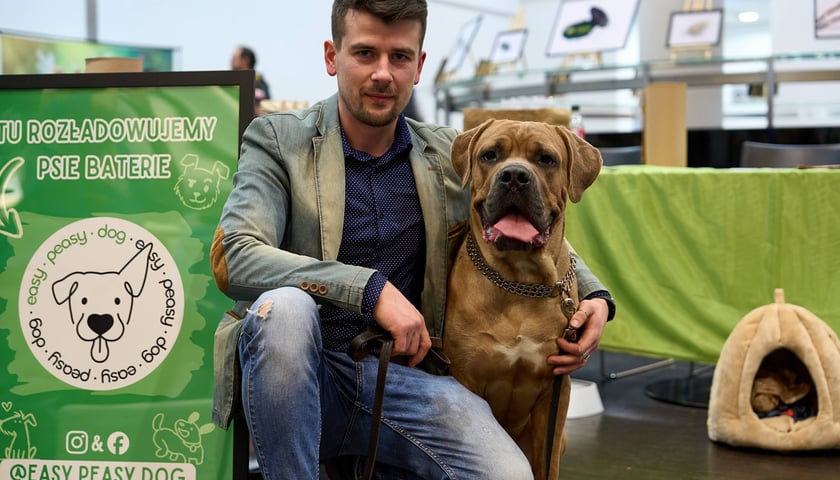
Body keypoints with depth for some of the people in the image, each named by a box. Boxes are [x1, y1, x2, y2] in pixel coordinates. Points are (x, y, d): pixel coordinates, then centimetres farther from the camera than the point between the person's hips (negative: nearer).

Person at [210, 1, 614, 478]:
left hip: (405, 373, 3)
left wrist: (594, 296, 4)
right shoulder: (277, 139, 0)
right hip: (304, 373, -2)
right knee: (284, 306, -36)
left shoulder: (451, 155, 11)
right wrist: (372, 290, -24)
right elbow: (236, 257, -15)